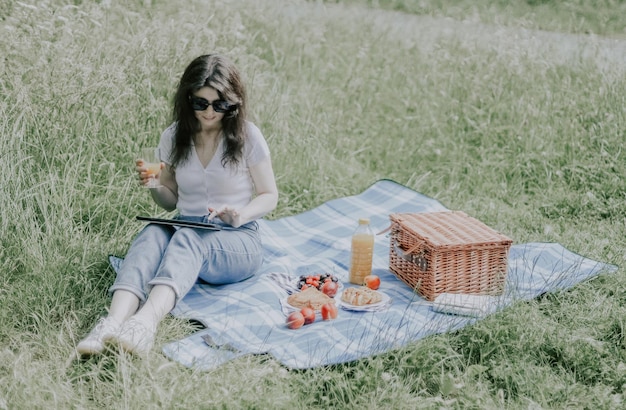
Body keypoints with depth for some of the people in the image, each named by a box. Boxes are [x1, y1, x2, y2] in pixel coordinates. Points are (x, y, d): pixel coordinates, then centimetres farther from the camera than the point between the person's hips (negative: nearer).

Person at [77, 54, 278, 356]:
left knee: (188, 237, -37)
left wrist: (242, 214, -18)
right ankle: (113, 322, -56)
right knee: (151, 233, -32)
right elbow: (171, 201, 15)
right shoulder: (173, 138, 6)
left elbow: (269, 196, 2)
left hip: (238, 240, -3)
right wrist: (154, 186, -8)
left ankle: (145, 323, -63)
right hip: (185, 233, 3)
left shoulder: (247, 137, -4)